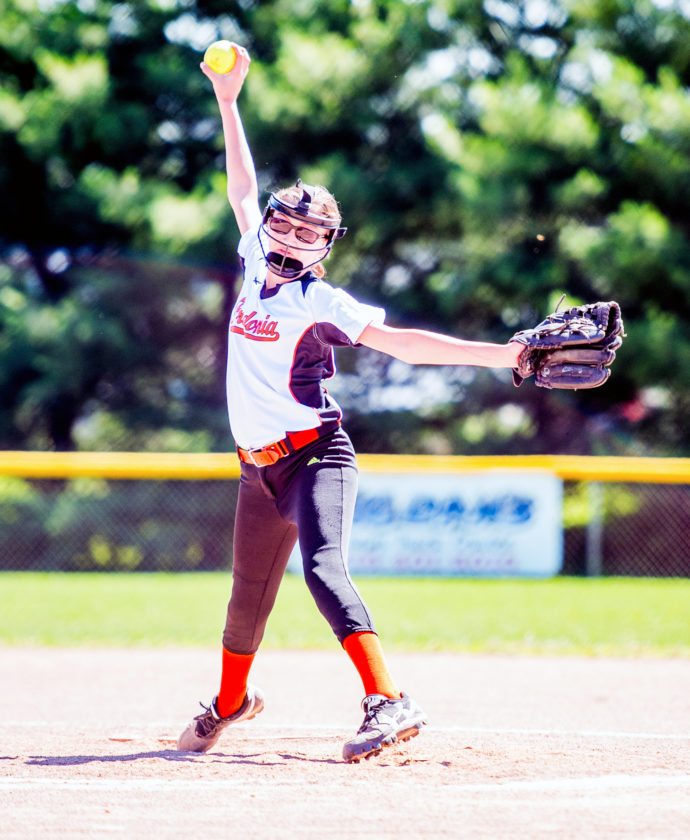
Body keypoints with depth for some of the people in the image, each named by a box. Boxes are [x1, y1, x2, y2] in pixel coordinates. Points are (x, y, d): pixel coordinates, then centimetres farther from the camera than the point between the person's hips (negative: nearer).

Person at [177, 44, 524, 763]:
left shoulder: (321, 302, -9)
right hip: (259, 467, 7)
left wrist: (501, 354, -30)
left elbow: (397, 340, -18)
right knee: (248, 595, 18)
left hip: (315, 455, -7)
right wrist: (227, 100, 16)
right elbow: (243, 189, 18)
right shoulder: (257, 269, 8)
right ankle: (229, 703, 41)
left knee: (323, 568, -28)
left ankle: (389, 703, -39)